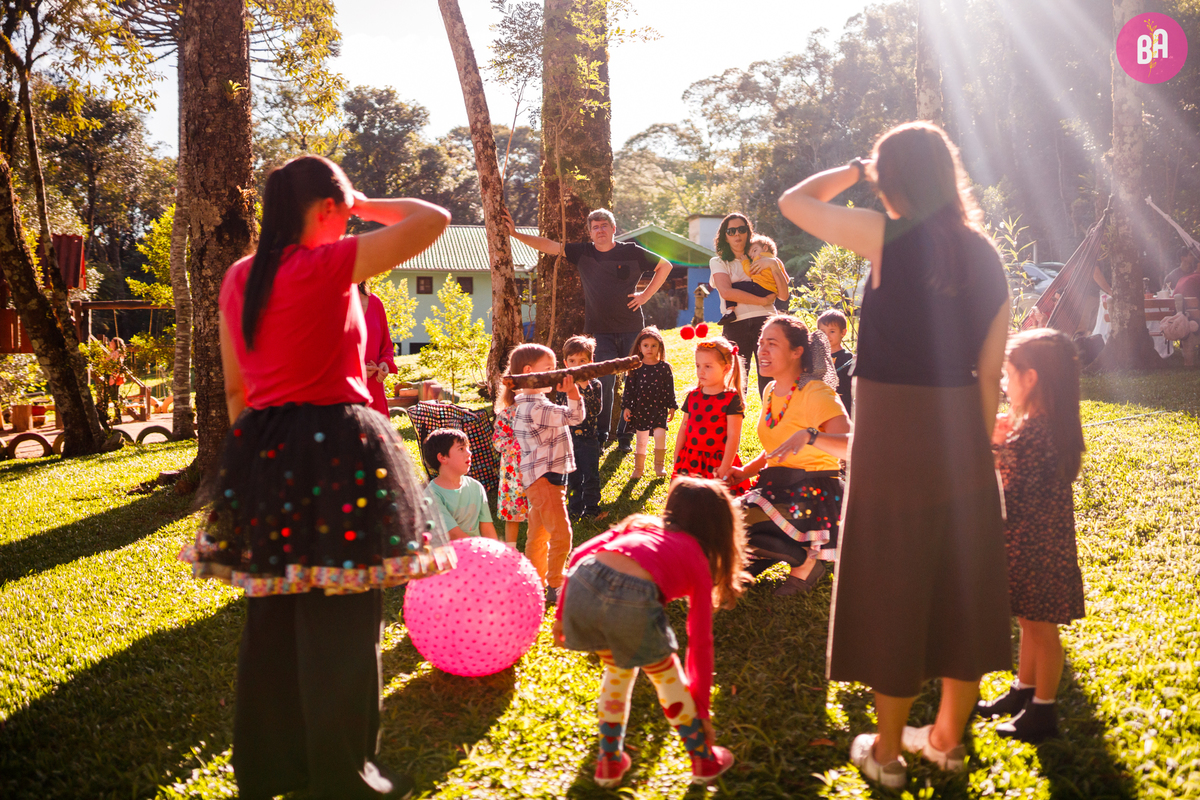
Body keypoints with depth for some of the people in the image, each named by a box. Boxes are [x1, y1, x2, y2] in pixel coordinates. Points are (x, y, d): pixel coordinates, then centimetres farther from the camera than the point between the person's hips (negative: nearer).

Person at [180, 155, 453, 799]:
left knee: (272, 616, 17)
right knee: (339, 619, 3)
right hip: (334, 449, -7)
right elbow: (434, 220, -10)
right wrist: (363, 206, 5)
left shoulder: (237, 278, 10)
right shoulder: (331, 264, -11)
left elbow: (234, 388, 13)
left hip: (263, 452, 7)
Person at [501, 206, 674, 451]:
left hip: (632, 329, 0)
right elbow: (548, 245, 2)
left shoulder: (632, 252, 0)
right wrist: (515, 233, -6)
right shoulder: (582, 252, 4)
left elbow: (665, 266, 11)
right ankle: (602, 435, 5)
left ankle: (626, 434, 12)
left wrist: (645, 295, 3)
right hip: (600, 330, 0)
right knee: (604, 383, -6)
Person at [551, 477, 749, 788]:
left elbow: (580, 554, 20)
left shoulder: (640, 525, 33)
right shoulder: (698, 561, 25)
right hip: (633, 599, -3)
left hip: (581, 586, 3)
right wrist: (701, 710, 33)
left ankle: (609, 761, 39)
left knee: (618, 668, 32)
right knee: (666, 676, 26)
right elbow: (700, 643, 26)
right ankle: (705, 761, 40)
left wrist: (562, 613, 21)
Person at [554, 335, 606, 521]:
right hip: (568, 437, 2)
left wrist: (585, 389, -24)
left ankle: (592, 507, 16)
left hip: (589, 437, -2)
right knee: (572, 477, 9)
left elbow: (596, 409, -18)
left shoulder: (594, 385, -3)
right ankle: (575, 509, 20)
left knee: (591, 475, 3)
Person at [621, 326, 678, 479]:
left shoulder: (664, 367, 0)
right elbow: (629, 388, 2)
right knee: (641, 440, 7)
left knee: (660, 435, -12)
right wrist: (626, 407, -1)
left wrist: (672, 407, 5)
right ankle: (638, 468, 22)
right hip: (641, 409, 1)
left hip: (659, 408, 0)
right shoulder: (636, 368, -1)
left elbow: (670, 388, 5)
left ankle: (660, 465, 8)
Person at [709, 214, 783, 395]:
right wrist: (762, 300, -10)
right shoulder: (718, 262, 13)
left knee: (769, 379, -9)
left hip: (764, 321, 1)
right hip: (735, 324, -1)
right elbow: (726, 291, -7)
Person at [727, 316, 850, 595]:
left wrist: (809, 435, -43)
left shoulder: (816, 394, -15)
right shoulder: (771, 391, 11)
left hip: (813, 497, -9)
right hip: (777, 490, 9)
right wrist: (746, 471, 8)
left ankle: (805, 559, -6)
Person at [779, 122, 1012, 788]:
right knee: (963, 584, 15)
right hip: (962, 433, 5)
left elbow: (793, 201, 0)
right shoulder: (984, 256, 4)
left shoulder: (887, 237, -12)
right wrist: (978, 445, 14)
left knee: (893, 585, 7)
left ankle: (886, 753, 22)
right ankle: (948, 738, 32)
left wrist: (857, 170, 12)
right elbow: (989, 372, 6)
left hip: (893, 432, -5)